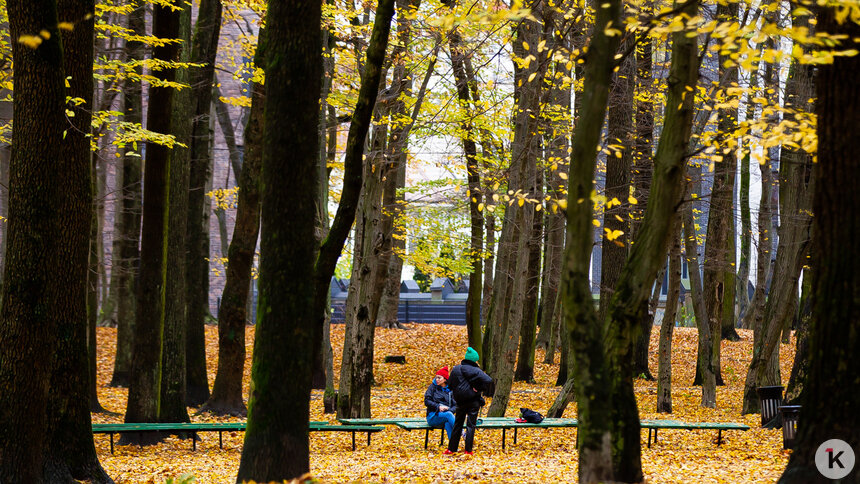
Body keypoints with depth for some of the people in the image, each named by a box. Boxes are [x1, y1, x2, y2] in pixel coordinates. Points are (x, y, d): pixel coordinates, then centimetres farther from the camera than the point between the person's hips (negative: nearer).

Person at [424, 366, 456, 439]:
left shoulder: (450, 390, 12)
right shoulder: (433, 387, 9)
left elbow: (455, 406, 8)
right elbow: (426, 401, 1)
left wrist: (449, 410, -14)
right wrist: (438, 406, -14)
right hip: (432, 416, -1)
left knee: (447, 423, -37)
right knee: (448, 415, -34)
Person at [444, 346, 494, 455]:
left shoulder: (456, 369, 4)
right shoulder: (475, 370, -13)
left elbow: (450, 384, 14)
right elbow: (488, 380, -21)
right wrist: (479, 389, -8)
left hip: (460, 401, 5)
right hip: (473, 401, -5)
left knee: (457, 425, 14)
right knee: (470, 425, 1)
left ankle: (451, 448, 17)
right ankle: (468, 450, -1)